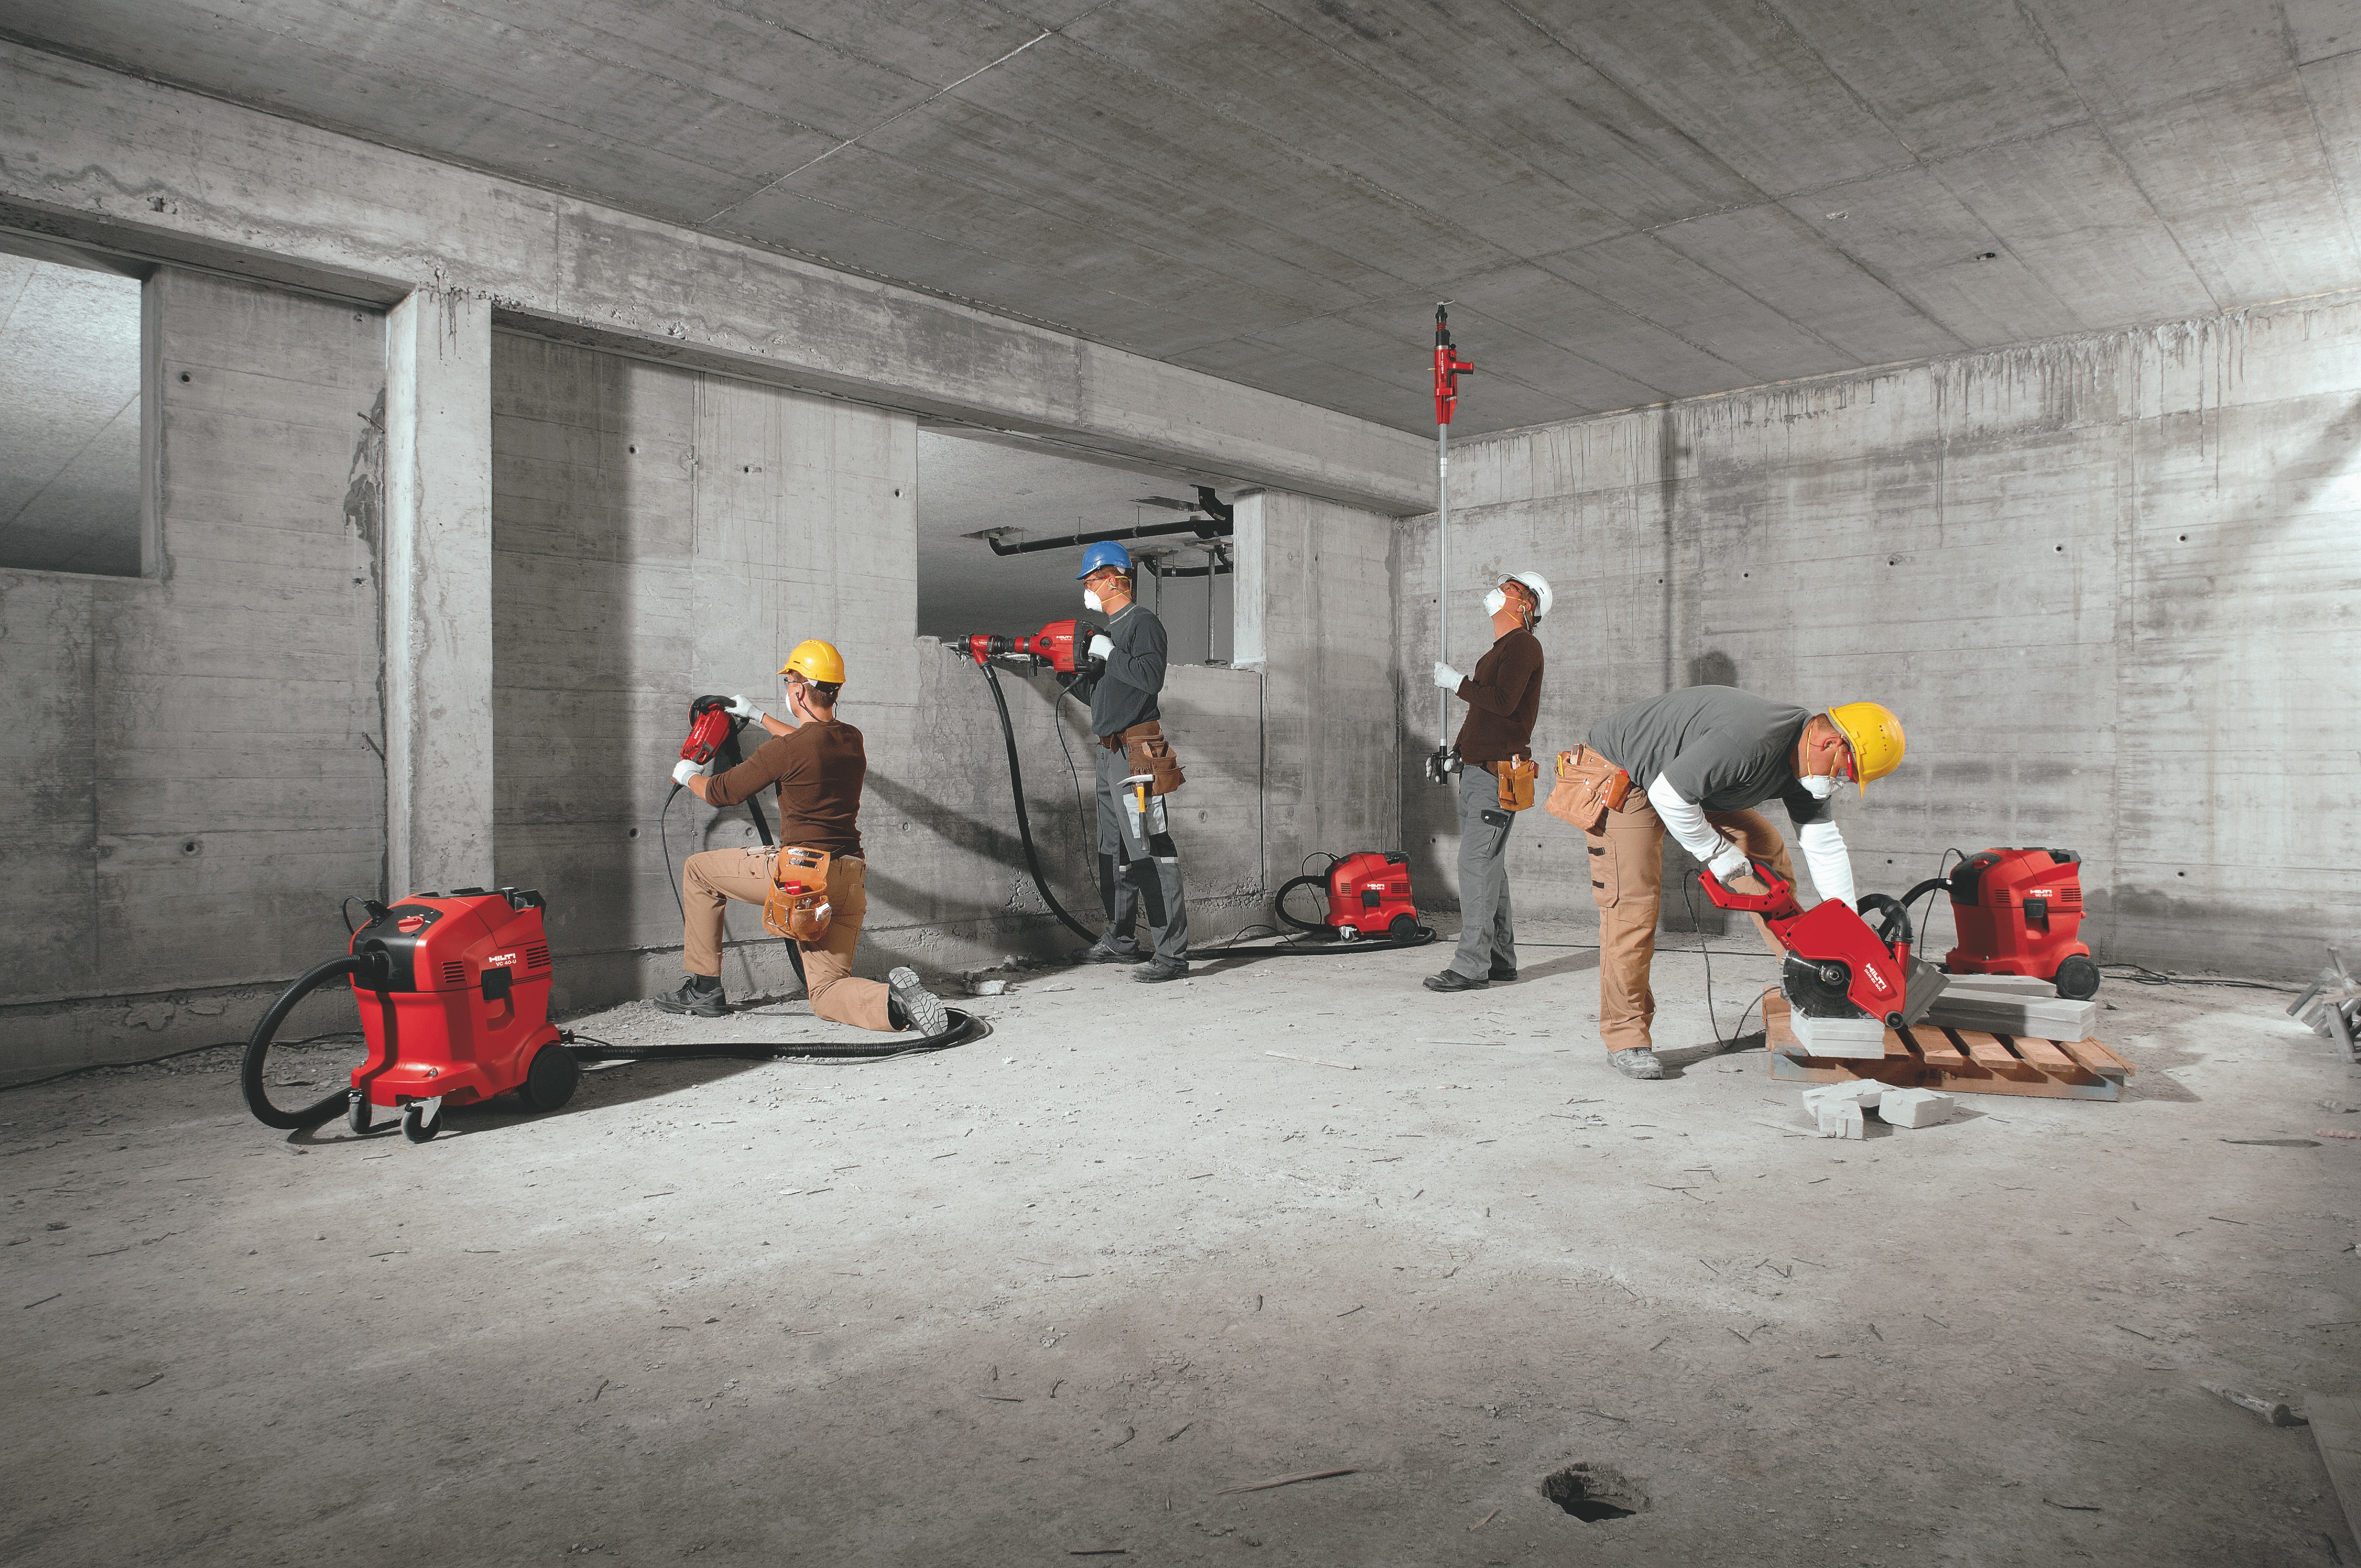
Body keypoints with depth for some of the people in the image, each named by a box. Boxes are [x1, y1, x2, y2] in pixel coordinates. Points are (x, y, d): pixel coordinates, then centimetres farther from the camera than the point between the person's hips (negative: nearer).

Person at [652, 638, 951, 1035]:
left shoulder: (785, 750, -11)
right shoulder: (853, 739, 11)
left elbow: (721, 792, 3)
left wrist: (688, 776, 26)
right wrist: (758, 716, 50)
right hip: (851, 880, 7)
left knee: (698, 870, 18)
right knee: (826, 993, 13)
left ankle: (704, 990, 21)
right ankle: (896, 999, -18)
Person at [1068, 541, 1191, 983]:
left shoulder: (1143, 623, -6)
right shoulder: (1110, 630, 22)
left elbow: (1151, 677, -22)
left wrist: (1109, 653, -15)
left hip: (1136, 751, -10)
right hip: (1111, 751, 10)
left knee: (1150, 851, -13)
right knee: (1113, 850, 16)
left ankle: (1171, 952, -13)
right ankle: (1119, 941, 27)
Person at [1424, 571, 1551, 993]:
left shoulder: (1523, 645, -8)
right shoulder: (1498, 650, 22)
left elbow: (1504, 701, -21)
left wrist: (1457, 682, -12)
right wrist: (1459, 747, 23)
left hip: (1497, 771, -10)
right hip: (1476, 768, 10)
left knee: (1476, 863, -13)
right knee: (1488, 865, 11)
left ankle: (1472, 965, -12)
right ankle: (1500, 958, 18)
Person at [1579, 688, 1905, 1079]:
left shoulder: (1805, 763, -5)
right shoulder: (1751, 739, -35)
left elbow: (1824, 844, 2)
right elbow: (1668, 794, -32)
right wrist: (1717, 853, -19)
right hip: (1622, 769, -9)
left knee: (1766, 853, 7)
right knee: (1633, 902, -15)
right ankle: (1624, 1036, -7)